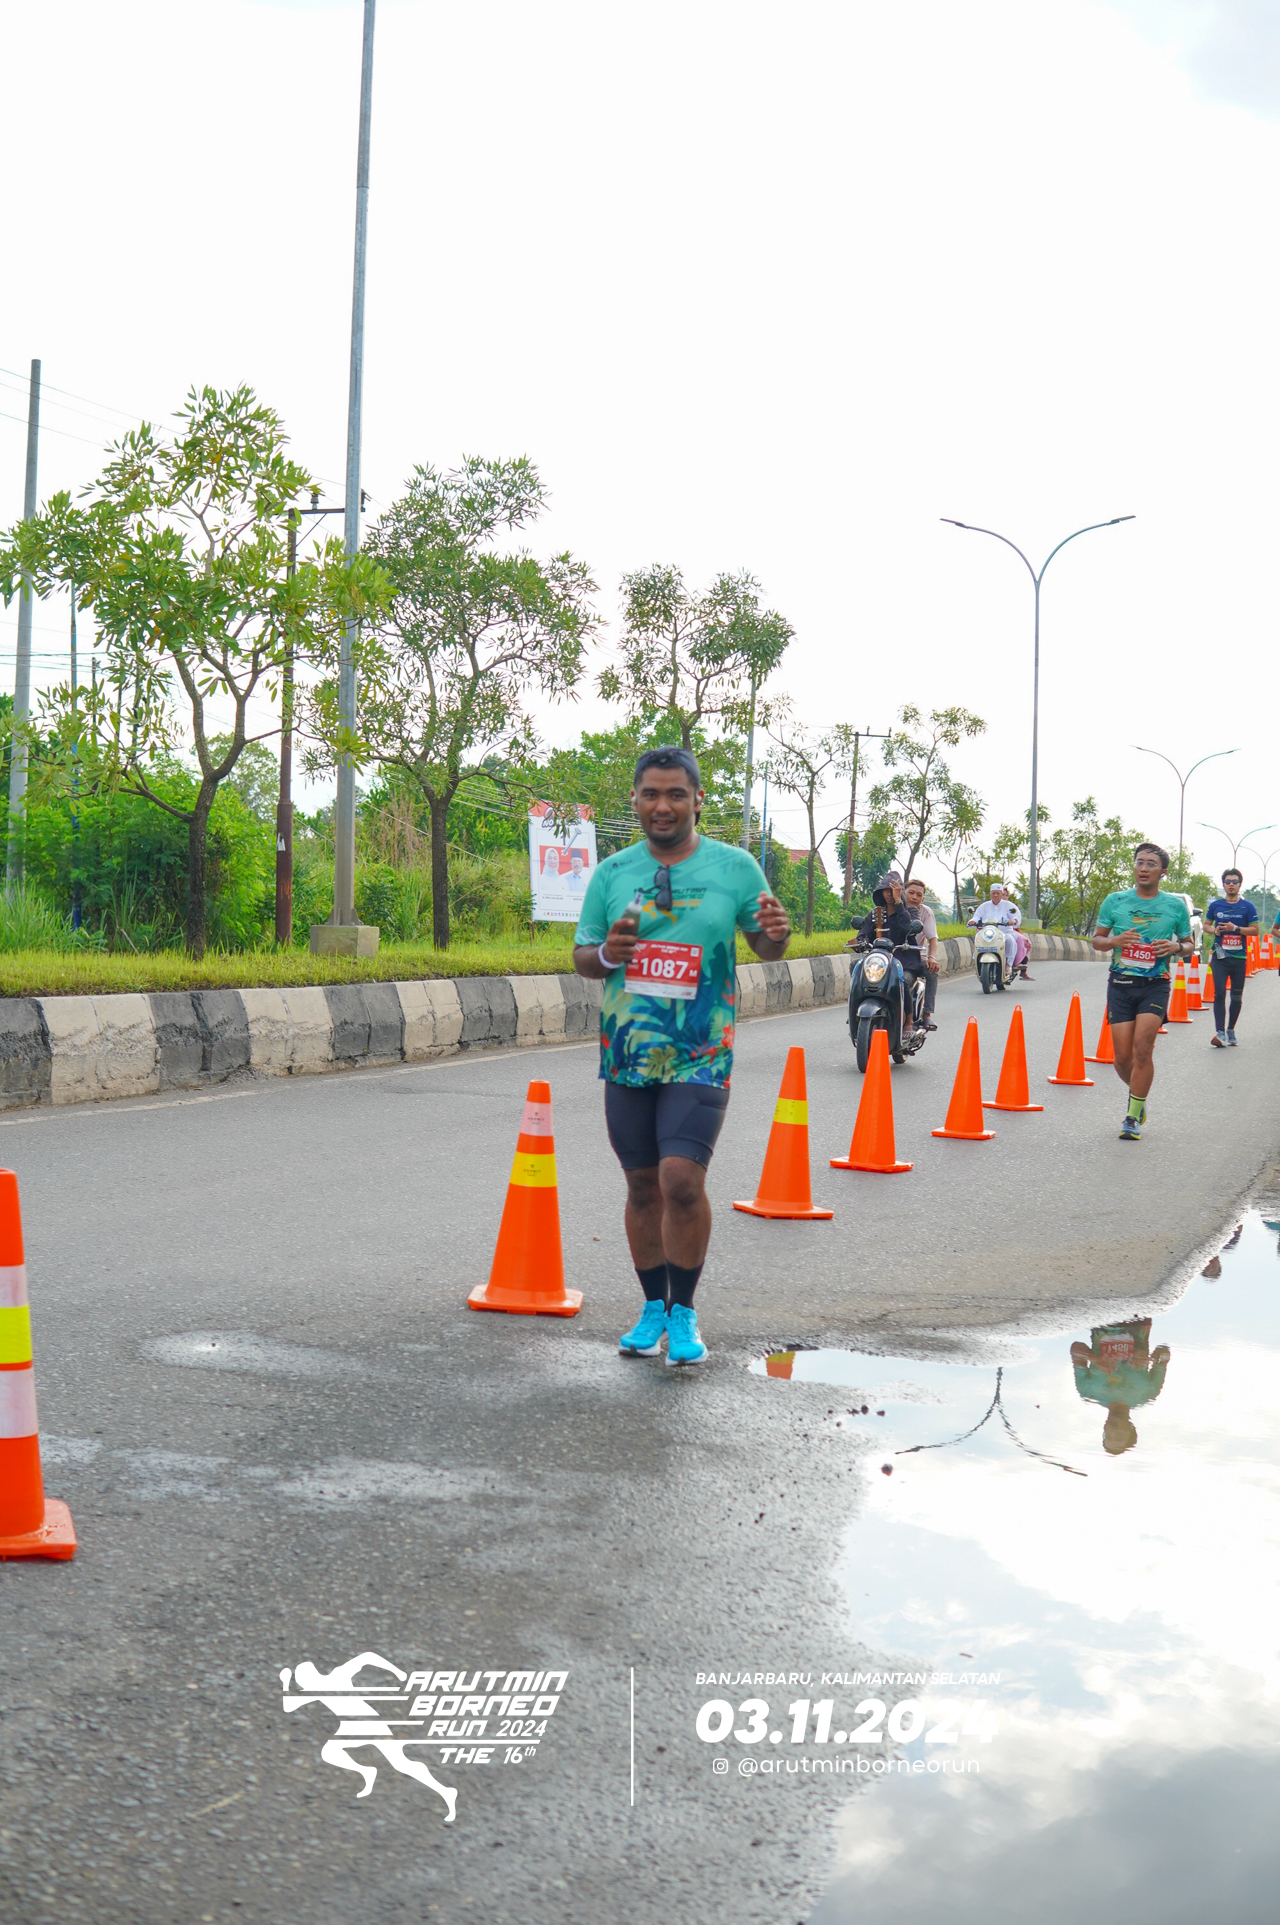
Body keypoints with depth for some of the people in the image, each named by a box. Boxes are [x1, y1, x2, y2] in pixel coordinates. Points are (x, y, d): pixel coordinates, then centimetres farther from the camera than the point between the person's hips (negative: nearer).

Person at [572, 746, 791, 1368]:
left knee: (682, 1178, -16)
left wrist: (776, 935, -15)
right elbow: (580, 957, 10)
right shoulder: (611, 872, 6)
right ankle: (653, 1308, 26)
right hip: (628, 1052, 3)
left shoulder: (734, 867, 1)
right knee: (643, 1185, 10)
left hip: (700, 1054, -3)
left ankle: (684, 1314, 2)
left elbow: (766, 948, 9)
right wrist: (605, 954, -13)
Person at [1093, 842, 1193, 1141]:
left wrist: (1177, 947, -10)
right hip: (1121, 984, 1)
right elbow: (1097, 939, 9)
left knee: (1142, 1048, -16)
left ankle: (1133, 1117, -5)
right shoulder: (1115, 901, 4)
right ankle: (1137, 1093, 32)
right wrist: (1114, 941, -13)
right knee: (1123, 1056, 0)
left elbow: (1188, 945, 14)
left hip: (1155, 985, -1)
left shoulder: (1175, 905, 4)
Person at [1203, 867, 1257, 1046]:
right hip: (1220, 956, 0)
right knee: (1219, 993, -12)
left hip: (1239, 957, 0)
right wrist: (1214, 930, -6)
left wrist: (1235, 928, -16)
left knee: (1237, 996, 8)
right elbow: (1206, 924, 16)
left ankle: (1231, 1030, 22)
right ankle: (1220, 1033, -18)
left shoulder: (1247, 907, 1)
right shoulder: (1216, 905, 5)